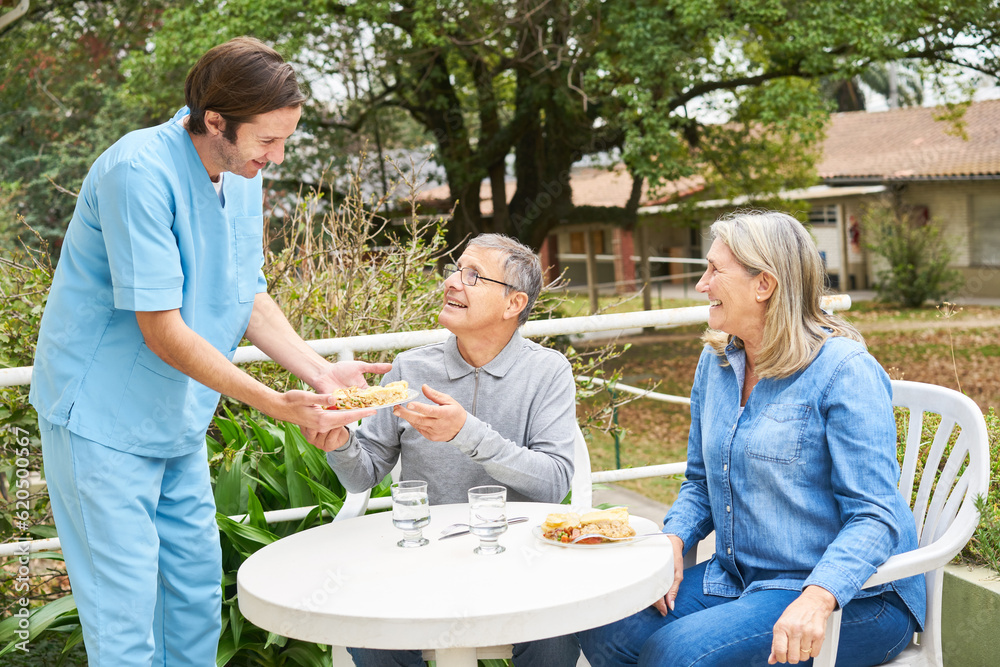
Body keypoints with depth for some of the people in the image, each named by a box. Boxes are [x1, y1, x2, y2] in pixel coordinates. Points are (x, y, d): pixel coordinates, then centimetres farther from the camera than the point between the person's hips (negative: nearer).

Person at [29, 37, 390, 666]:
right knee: (125, 616, -3)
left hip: (179, 421, 8)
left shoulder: (243, 175, 2)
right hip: (103, 419, -8)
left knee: (198, 591, 14)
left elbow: (249, 299, 7)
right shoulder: (139, 171, -24)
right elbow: (162, 331, -26)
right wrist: (277, 404, -28)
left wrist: (321, 370, -8)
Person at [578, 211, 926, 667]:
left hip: (851, 596, -6)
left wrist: (818, 597, -35)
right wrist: (672, 540, -3)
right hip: (737, 579, 7)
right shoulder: (716, 361, 8)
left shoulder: (845, 371, -15)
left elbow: (874, 517, -19)